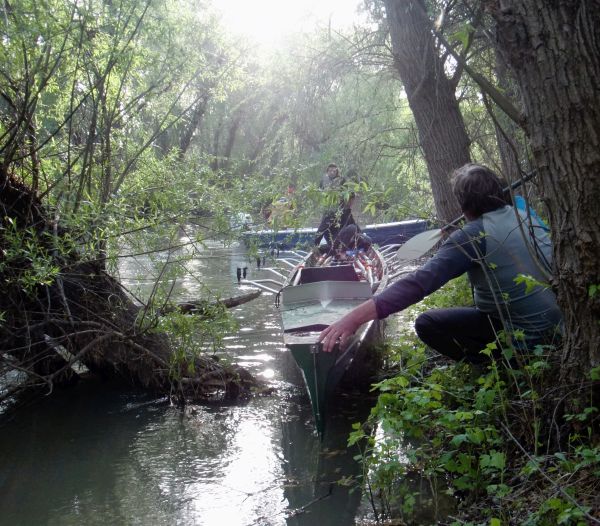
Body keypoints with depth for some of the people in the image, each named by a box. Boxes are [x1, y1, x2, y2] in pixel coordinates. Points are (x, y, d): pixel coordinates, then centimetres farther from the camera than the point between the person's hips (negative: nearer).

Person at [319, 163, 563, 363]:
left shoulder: (472, 236, -19)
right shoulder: (526, 216, 2)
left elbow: (421, 281, -30)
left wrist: (356, 317, -34)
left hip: (522, 333, -7)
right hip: (555, 319, 7)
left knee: (427, 324, -2)